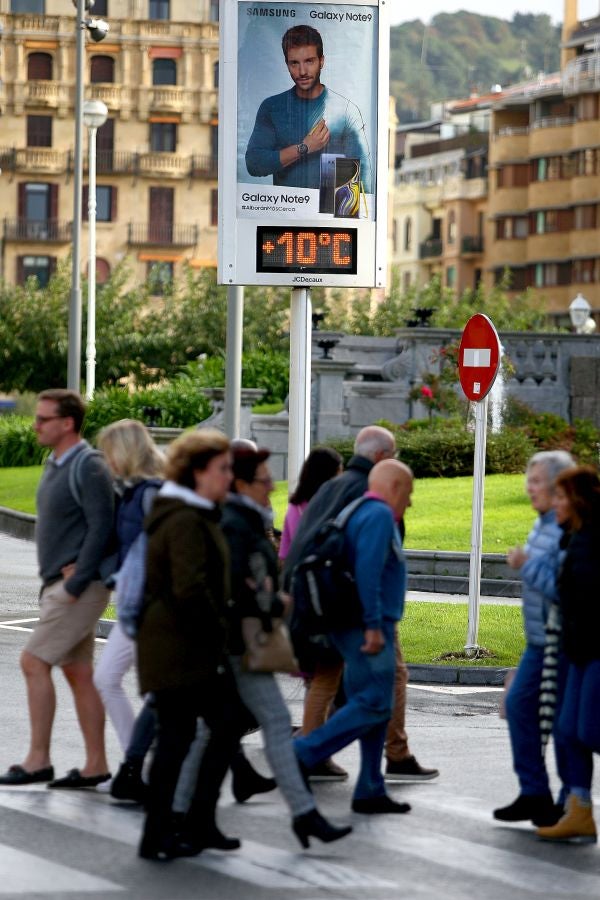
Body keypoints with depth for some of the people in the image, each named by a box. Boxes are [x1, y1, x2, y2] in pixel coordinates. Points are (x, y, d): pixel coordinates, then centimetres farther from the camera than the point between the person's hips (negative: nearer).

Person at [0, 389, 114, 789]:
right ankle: (96, 765, 12)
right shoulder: (55, 465, 13)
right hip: (59, 583, 9)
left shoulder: (89, 468, -15)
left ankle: (38, 760, -6)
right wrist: (65, 567, -1)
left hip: (81, 586, -9)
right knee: (79, 673, 9)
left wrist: (76, 583, -19)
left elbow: (101, 527, -20)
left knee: (34, 662, -10)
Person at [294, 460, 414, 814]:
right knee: (375, 704, -11)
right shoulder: (379, 515, -11)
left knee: (372, 705, 10)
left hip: (362, 627, 10)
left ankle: (371, 791, 11)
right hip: (369, 627, -10)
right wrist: (373, 625, -24)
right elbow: (368, 570, -22)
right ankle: (303, 753, -14)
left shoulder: (361, 513, 19)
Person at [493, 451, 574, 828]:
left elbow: (563, 588, -27)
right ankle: (535, 794, 19)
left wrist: (527, 565, -21)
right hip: (539, 641, 10)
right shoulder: (544, 523, 10)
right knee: (519, 705, 10)